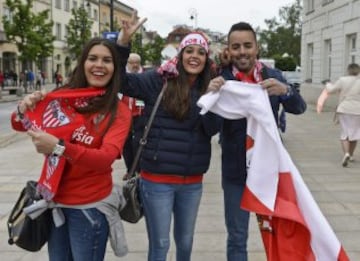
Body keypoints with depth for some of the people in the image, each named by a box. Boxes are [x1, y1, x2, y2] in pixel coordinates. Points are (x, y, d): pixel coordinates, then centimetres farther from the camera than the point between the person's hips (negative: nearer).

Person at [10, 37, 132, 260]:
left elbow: (106, 157, -25)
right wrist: (24, 110, -15)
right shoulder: (62, 97, -2)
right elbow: (19, 126, 7)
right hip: (54, 200, 4)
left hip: (90, 206, -4)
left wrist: (59, 147, -37)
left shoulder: (119, 112, -12)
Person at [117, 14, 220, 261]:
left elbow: (212, 129, -6)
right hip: (157, 179, -4)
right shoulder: (159, 80, -7)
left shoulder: (208, 89, 4)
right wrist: (124, 40, -27)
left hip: (192, 181, 4)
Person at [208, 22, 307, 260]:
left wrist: (285, 90, -28)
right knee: (237, 238, 9)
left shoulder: (273, 76, 0)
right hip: (236, 170, -2)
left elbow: (299, 108, -6)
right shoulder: (222, 79, -8)